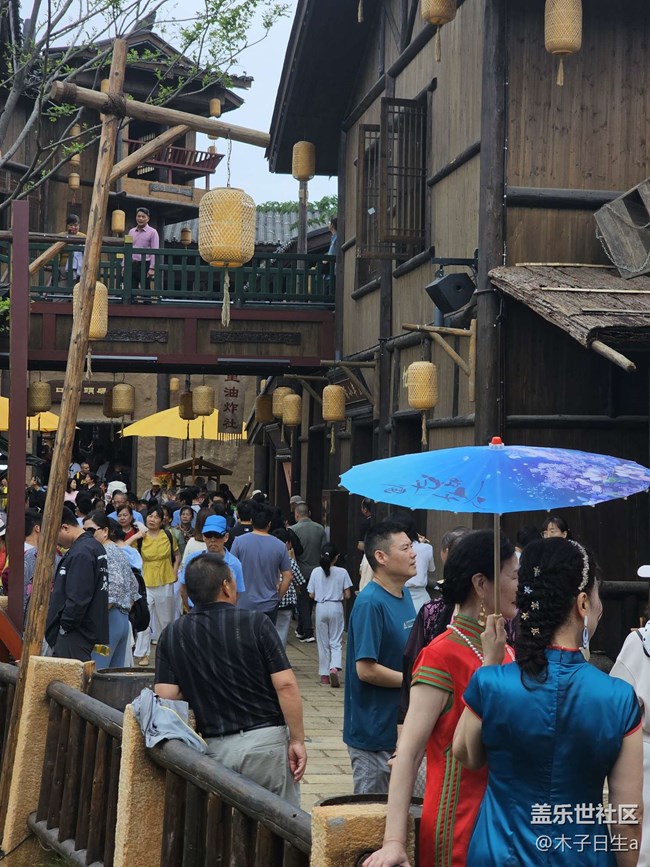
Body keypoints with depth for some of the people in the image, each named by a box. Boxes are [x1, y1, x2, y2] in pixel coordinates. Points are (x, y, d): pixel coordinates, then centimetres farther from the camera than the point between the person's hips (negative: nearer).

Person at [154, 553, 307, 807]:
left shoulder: (172, 636, 2)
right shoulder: (256, 623, -7)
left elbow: (166, 698, -4)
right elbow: (286, 686, -11)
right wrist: (297, 740, -4)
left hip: (216, 749, 3)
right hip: (266, 740, -3)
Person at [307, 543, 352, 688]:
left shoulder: (316, 572, -4)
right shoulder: (342, 572, -6)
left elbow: (311, 595, -1)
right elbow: (347, 595, -5)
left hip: (321, 608, 1)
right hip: (336, 607, -1)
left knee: (323, 643, 12)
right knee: (336, 642, 6)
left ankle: (324, 675, 15)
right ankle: (334, 667, -19)